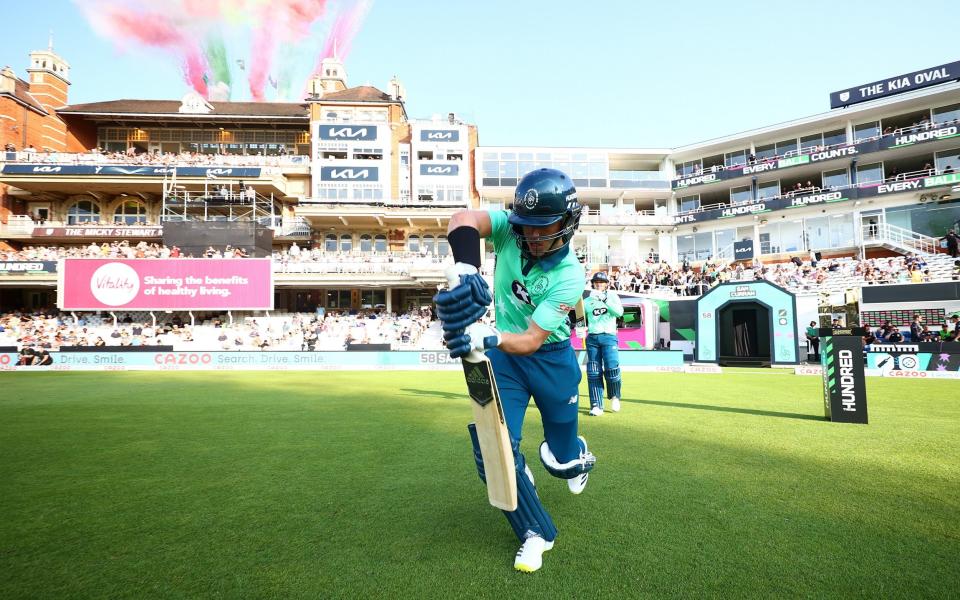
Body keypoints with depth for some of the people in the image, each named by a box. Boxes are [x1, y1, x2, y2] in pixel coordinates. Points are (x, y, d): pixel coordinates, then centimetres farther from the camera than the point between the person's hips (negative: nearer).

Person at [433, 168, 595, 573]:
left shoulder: (569, 275, -23)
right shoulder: (509, 228, -16)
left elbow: (532, 340, -30)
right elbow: (465, 220, -39)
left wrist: (488, 337, -49)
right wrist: (465, 268, -58)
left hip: (551, 359, -2)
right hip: (503, 356, 2)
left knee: (562, 460, 10)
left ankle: (578, 456, 52)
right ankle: (536, 532, 16)